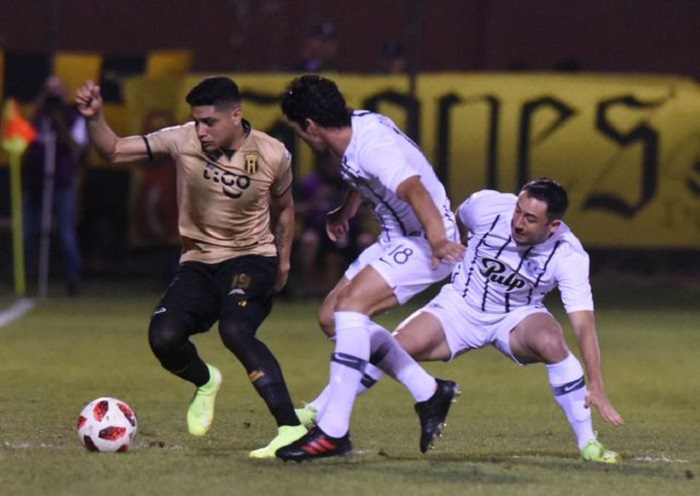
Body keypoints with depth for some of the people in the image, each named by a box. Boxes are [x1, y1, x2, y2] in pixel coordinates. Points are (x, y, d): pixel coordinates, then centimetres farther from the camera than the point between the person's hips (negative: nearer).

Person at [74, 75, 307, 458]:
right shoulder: (183, 140, -11)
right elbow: (113, 151, -9)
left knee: (235, 330, -33)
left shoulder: (272, 156, -11)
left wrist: (283, 260, 10)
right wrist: (94, 118, -26)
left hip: (251, 259, -3)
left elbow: (283, 208, 10)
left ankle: (291, 428, -34)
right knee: (163, 337, -20)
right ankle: (205, 383, 17)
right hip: (198, 262, 3)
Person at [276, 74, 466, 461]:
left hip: (425, 241, -11)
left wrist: (437, 239, -57)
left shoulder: (373, 146, -27)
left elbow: (414, 189, -44)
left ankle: (333, 432, -26)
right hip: (396, 240, 11)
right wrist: (345, 211, 32)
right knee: (330, 316, 8)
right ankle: (430, 393, 17)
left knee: (350, 306, -26)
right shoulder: (356, 125, 2)